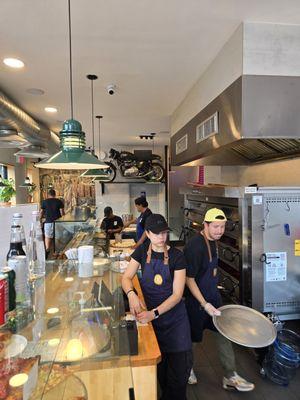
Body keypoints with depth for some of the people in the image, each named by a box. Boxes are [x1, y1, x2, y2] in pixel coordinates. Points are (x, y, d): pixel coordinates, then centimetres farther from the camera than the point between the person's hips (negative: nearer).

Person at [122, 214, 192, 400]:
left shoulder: (177, 256, -14)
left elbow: (177, 293, -17)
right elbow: (127, 277, -4)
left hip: (173, 315, -1)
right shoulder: (142, 251, -6)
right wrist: (132, 294, -25)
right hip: (148, 310, 2)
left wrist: (155, 313, -29)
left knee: (180, 362, 2)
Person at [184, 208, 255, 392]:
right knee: (191, 336, 14)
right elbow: (189, 278, -25)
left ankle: (231, 377, 29)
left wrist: (213, 292, 19)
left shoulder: (213, 241, -1)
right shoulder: (195, 246, -28)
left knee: (224, 332, 12)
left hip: (213, 296, 8)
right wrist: (205, 304, -25)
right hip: (197, 299, -7)